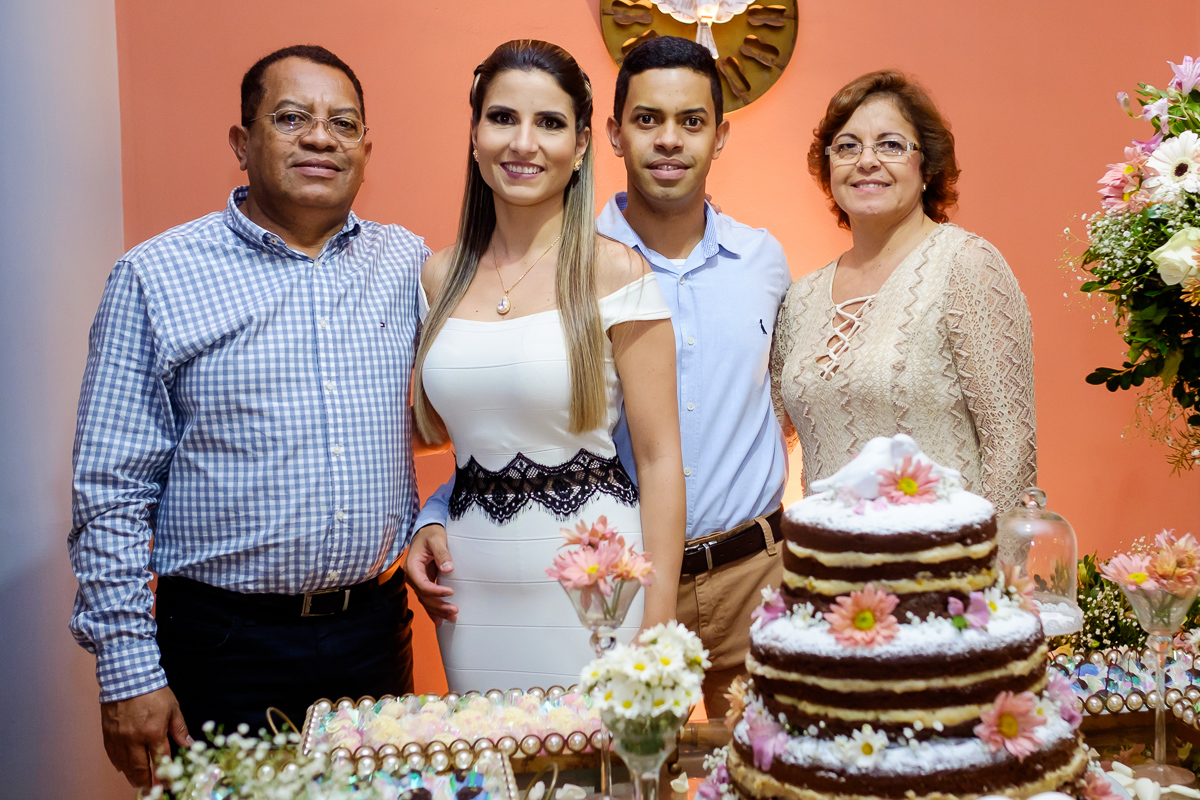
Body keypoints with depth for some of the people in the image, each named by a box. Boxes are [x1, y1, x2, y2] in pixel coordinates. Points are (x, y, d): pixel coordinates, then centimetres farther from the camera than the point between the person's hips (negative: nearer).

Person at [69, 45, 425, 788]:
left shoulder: (408, 264, 4)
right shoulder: (156, 277, -5)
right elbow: (111, 492, -6)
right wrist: (128, 672, -8)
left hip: (377, 633, 3)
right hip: (228, 644, -3)